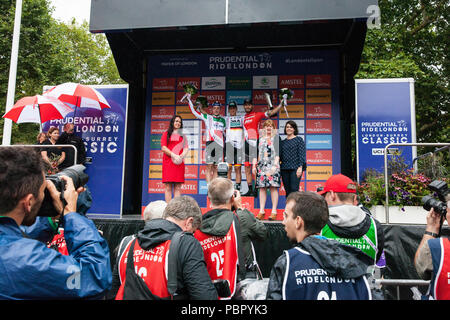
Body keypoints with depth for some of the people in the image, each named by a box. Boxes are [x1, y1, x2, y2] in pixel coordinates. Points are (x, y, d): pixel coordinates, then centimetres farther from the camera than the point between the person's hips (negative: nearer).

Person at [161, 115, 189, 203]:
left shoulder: (182, 135, 20)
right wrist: (173, 155, -13)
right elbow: (163, 148, 0)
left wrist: (182, 156, -11)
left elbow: (186, 148, 9)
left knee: (178, 187, -2)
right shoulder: (166, 134, 11)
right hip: (168, 162, -2)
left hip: (179, 163, 3)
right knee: (168, 187, -6)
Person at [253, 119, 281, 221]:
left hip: (272, 165, -4)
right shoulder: (260, 139, 18)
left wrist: (275, 165, -14)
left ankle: (274, 212, -3)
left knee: (273, 187, -6)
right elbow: (256, 153, 17)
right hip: (261, 165, 4)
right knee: (262, 188, 1)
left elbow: (277, 152, -3)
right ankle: (261, 211, 4)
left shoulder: (276, 137, 7)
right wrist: (254, 166, 8)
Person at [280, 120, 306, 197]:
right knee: (287, 191, 5)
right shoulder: (283, 142, 16)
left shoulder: (299, 139, 4)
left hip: (295, 168, -4)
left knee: (294, 189, -13)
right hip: (284, 169, 4)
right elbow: (280, 156, 17)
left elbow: (302, 154, -4)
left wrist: (300, 167, -13)